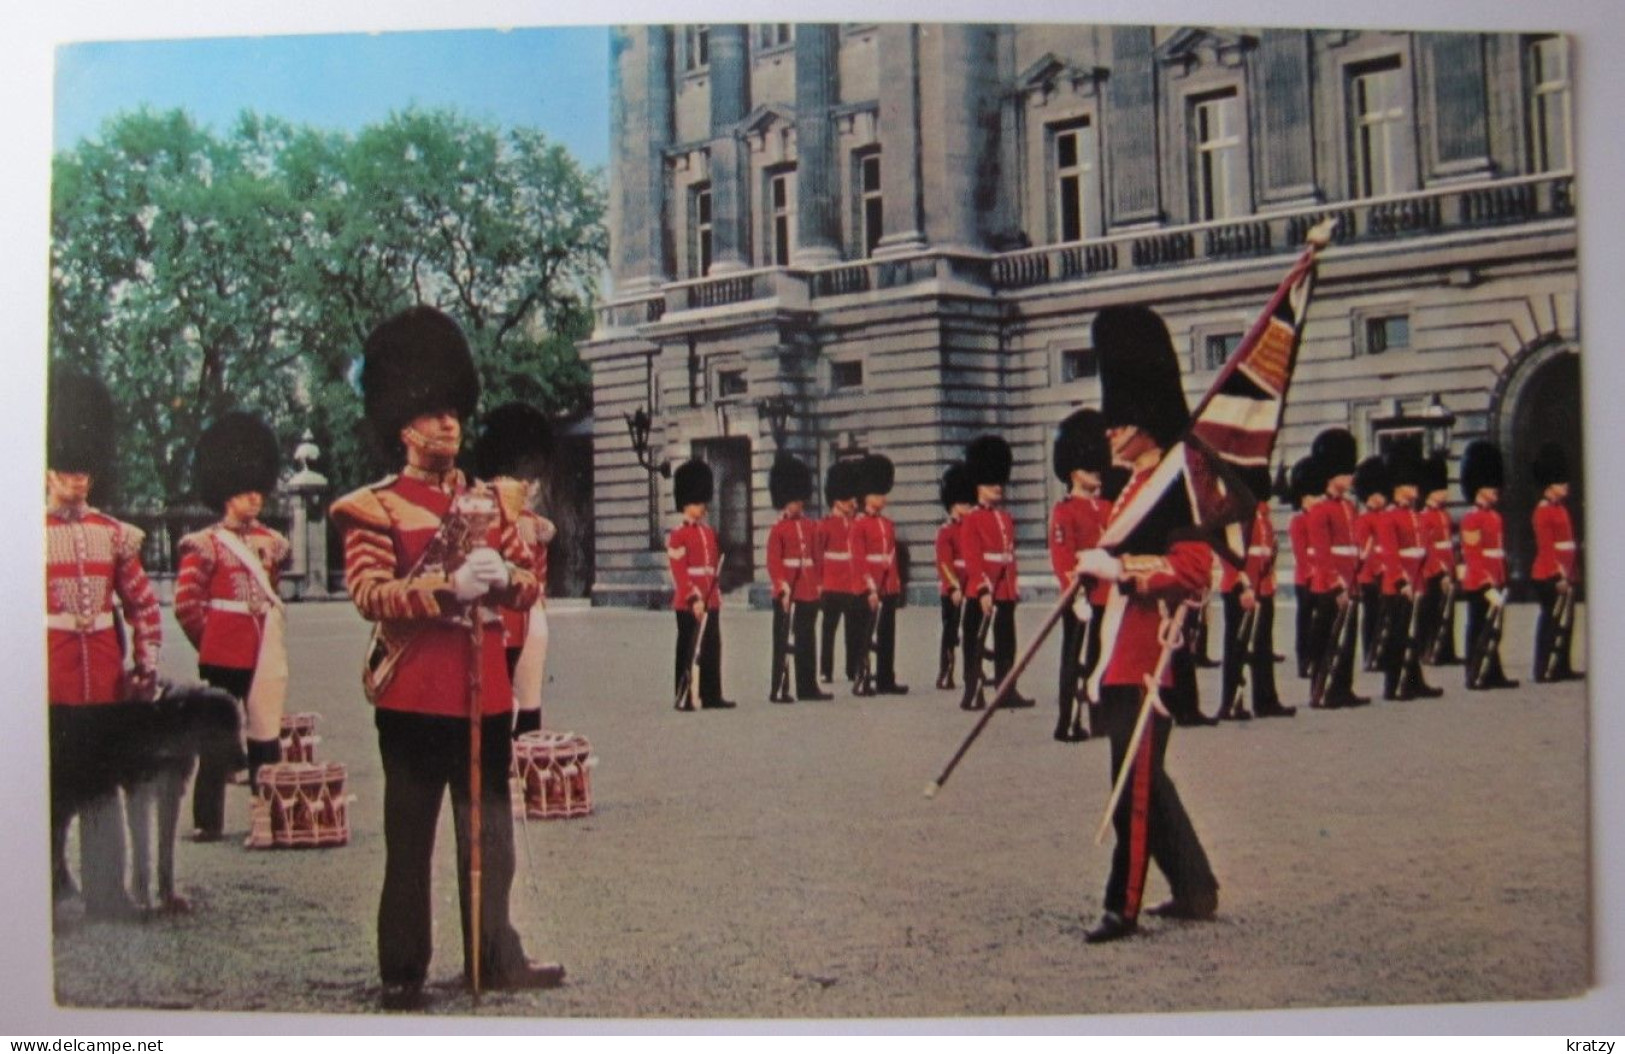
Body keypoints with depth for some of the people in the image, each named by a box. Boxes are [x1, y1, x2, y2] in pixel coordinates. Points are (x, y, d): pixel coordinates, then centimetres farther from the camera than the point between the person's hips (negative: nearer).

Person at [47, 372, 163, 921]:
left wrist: (147, 666, 3)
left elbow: (144, 605, 11)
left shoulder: (114, 534, 8)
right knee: (52, 791, 7)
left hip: (107, 684, 3)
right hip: (50, 685, -3)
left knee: (103, 787, 6)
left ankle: (107, 894, 11)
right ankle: (49, 876, 27)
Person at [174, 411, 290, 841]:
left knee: (267, 733, 7)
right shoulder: (205, 545, -5)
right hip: (225, 658, -5)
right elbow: (186, 604, -6)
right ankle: (208, 821, 5)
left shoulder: (269, 542, 12)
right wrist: (213, 641, 0)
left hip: (266, 653, 5)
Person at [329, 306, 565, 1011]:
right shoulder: (373, 507, -2)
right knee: (410, 840, 2)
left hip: (485, 692, 5)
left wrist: (503, 576, -11)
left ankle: (494, 957, 22)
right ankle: (402, 974, 11)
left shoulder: (492, 502, 14)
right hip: (414, 696, -5)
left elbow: (528, 588, 12)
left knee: (490, 835, 11)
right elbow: (369, 595, -14)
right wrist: (451, 586, -25)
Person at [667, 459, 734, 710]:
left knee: (712, 650, 7)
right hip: (688, 604, -7)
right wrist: (694, 599, -18)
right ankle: (683, 698, 4)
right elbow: (679, 572, -13)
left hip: (710, 601, 7)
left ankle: (712, 696, 13)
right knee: (687, 651, -1)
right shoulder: (678, 535, -8)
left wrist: (714, 595, 13)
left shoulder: (709, 532, 14)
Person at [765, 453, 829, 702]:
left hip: (809, 594, 5)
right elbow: (773, 564, -8)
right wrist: (783, 590, -16)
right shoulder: (778, 530, -4)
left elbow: (816, 559, 14)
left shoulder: (811, 527, 11)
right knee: (783, 642, -1)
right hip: (787, 595, -5)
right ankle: (779, 690, 3)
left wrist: (818, 586, 8)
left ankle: (808, 688, 16)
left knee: (808, 642, 10)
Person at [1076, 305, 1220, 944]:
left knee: (1135, 781, -5)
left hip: (1149, 654, -10)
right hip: (1124, 653, 10)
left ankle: (1123, 906, 1)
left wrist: (1116, 566, -25)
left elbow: (1192, 568, -23)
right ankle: (1195, 890, 25)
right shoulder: (1133, 489, 18)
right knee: (1144, 777, 15)